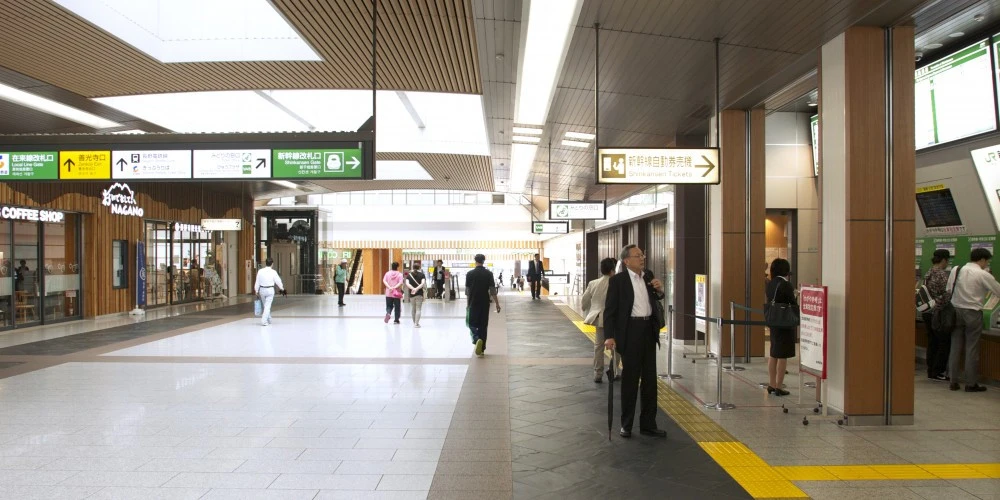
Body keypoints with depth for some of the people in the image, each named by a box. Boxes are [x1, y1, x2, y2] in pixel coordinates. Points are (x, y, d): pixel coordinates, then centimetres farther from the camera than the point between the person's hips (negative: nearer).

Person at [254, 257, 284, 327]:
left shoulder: (260, 271, -5)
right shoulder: (273, 272, -11)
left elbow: (257, 282, -1)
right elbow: (278, 281, 0)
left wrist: (256, 291, 9)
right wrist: (282, 288, 17)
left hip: (262, 290, 3)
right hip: (270, 290, -3)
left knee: (265, 305, 19)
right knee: (267, 306, -1)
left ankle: (268, 320, 32)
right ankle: (264, 321, -10)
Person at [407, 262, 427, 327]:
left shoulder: (409, 275, 2)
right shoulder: (422, 274, -3)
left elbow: (407, 284, -13)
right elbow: (423, 283, -18)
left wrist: (413, 288, -23)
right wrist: (417, 288, -24)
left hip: (411, 294, 3)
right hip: (419, 294, -3)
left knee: (413, 308, 18)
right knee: (418, 309, -1)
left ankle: (414, 322, 28)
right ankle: (416, 324, -7)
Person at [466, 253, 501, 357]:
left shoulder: (470, 274, -6)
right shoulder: (489, 274, -4)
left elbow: (467, 291, 2)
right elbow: (492, 290, -5)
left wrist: (468, 300, 19)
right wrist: (497, 304, 1)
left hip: (473, 303, -1)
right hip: (485, 303, 1)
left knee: (472, 324, 9)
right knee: (483, 325, 11)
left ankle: (477, 339, -21)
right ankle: (482, 349, 13)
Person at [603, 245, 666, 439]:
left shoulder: (649, 276, 8)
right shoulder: (617, 280, -9)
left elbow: (657, 298, 24)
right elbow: (610, 309, -11)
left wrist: (659, 289, 1)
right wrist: (609, 336, -20)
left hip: (649, 330, 6)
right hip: (630, 331, -5)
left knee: (650, 379, 10)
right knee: (630, 379, 4)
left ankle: (648, 424, 20)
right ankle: (626, 424, 18)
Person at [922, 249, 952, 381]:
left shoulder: (928, 274, 10)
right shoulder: (942, 274, -15)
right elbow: (947, 295, -18)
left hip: (928, 312, 8)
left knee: (932, 343, 12)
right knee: (944, 344, 2)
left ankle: (931, 371, 17)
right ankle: (938, 373, 5)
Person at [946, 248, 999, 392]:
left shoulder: (955, 270, 3)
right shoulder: (983, 275, -10)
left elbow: (948, 290, 6)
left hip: (955, 311, 4)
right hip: (972, 313, -4)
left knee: (955, 347, 9)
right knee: (972, 349, 4)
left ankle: (953, 382, 13)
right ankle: (971, 384, 10)